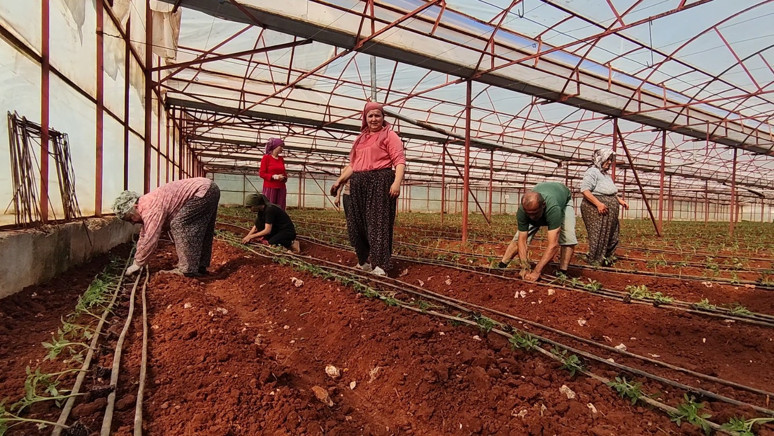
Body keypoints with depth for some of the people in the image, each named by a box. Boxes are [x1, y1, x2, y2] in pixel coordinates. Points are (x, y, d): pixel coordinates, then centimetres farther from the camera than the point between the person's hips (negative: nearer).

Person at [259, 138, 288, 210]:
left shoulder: (281, 159, 13)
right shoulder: (266, 157, -2)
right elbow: (262, 173, -4)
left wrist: (284, 177, -5)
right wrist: (274, 176, -18)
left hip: (281, 188, 5)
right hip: (270, 188, -5)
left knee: (280, 209, 1)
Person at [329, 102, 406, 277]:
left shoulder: (389, 135, 3)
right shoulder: (360, 139, 24)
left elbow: (400, 161, -8)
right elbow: (352, 164, 23)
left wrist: (397, 182, -23)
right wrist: (339, 181, 13)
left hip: (380, 182, -7)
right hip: (359, 185, 7)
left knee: (378, 223, -8)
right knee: (357, 224, 7)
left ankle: (380, 266, -4)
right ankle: (364, 261, 20)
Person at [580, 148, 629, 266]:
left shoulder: (606, 174, 22)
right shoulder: (592, 172, -9)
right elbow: (584, 190, -21)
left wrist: (620, 200, 16)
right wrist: (598, 204, -26)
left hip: (609, 213, 10)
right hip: (595, 210, -10)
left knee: (611, 237, 12)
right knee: (598, 236, -9)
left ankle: (606, 259, 23)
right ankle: (595, 262, 0)